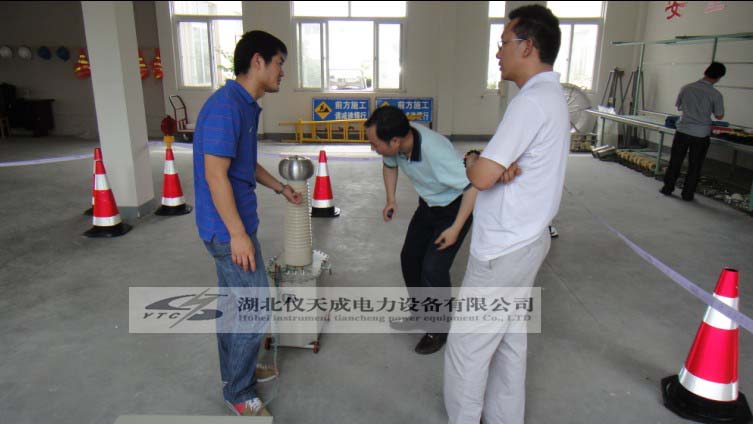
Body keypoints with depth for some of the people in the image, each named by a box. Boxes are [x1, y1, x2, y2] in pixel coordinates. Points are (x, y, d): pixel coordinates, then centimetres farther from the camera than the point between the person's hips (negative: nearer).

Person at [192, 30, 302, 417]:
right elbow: (215, 174, -24)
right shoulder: (226, 106, -20)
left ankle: (234, 373, 37)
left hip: (232, 226, 10)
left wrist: (281, 188, 27)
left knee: (234, 304, 20)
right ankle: (239, 394, 18)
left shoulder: (245, 106, 10)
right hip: (229, 228, -10)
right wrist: (238, 234, -23)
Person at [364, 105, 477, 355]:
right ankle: (421, 314, 34)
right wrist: (391, 200, 0)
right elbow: (390, 165, 7)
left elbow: (472, 186, -30)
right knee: (409, 257, 12)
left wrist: (455, 228, -27)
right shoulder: (396, 146, -19)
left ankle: (440, 330, 12)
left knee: (433, 268, -12)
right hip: (428, 205, 7)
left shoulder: (436, 152, -40)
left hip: (455, 207, -7)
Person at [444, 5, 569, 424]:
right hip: (525, 240, 10)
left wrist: (472, 161, -4)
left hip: (503, 249, -10)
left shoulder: (531, 101, -21)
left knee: (467, 347, 4)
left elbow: (482, 177, -26)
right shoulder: (553, 96, 12)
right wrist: (500, 165, -11)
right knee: (510, 340, 20)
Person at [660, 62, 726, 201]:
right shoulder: (716, 94, -10)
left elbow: (679, 107, 11)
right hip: (701, 135, -2)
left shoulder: (686, 88, -4)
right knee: (694, 166, 9)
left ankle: (667, 188, 18)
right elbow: (719, 116, 0)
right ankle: (687, 194, 14)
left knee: (675, 162, 12)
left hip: (683, 131, 2)